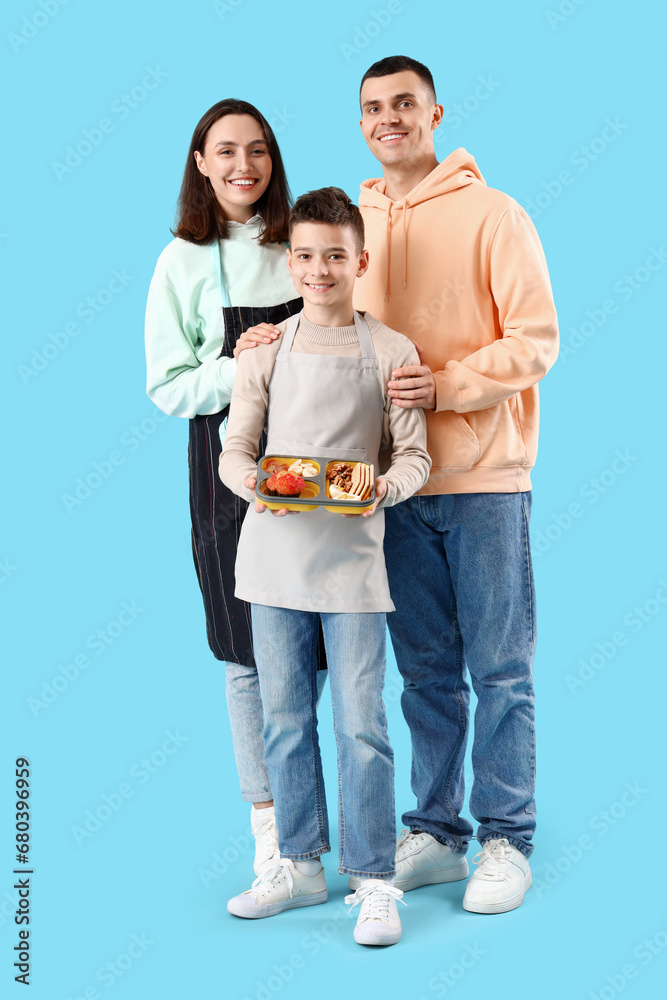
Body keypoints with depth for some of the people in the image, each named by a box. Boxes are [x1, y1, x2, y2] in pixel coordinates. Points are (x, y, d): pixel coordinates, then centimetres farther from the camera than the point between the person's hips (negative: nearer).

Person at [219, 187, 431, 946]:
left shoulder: (390, 352, -1)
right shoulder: (265, 351, 5)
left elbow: (414, 454, 0)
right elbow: (233, 450, 4)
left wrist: (382, 489, -20)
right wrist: (259, 483, -17)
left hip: (352, 556, -3)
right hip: (274, 551, 3)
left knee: (360, 723, -3)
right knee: (285, 718, 11)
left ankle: (374, 880, 8)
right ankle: (300, 865, 25)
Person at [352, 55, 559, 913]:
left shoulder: (491, 214, -2)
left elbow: (535, 340, -7)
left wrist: (444, 386, -18)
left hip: (483, 474, -4)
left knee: (500, 671, 2)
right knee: (425, 671, 11)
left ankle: (506, 841, 14)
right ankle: (435, 833, 22)